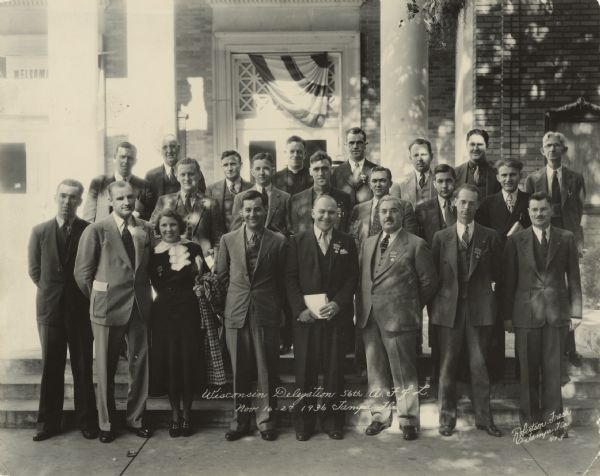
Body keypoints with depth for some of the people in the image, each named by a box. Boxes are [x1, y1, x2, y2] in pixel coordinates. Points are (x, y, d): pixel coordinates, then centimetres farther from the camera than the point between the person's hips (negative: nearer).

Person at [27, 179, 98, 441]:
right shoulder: (40, 231, 3)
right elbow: (34, 269, 8)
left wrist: (82, 295, -1)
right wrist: (51, 291, 4)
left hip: (81, 308, -1)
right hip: (49, 308, 2)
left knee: (83, 367, 5)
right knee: (51, 367, 9)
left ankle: (86, 421, 16)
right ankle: (49, 422, 19)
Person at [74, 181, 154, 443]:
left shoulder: (145, 229, 6)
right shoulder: (96, 230, -6)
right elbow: (82, 271, -3)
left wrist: (145, 293, 5)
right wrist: (98, 299, 1)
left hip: (139, 305, 4)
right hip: (108, 306, -3)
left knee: (140, 362, 9)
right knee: (106, 366, 7)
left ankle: (135, 418, 25)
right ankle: (106, 423, 23)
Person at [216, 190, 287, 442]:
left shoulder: (278, 241, 0)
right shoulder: (228, 239, 5)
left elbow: (282, 279, 6)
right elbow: (222, 276, 11)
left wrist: (275, 305, 6)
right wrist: (237, 296, 8)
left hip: (267, 314, -1)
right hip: (236, 313, 2)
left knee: (267, 369, 5)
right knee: (239, 370, 8)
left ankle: (266, 419, 20)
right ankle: (240, 419, 22)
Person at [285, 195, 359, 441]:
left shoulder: (347, 242, 9)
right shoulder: (298, 241, 6)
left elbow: (352, 278, 4)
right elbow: (291, 278, 1)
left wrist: (337, 304, -10)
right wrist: (300, 309, -10)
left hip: (336, 315, 1)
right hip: (305, 316, 0)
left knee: (334, 370, 5)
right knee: (305, 372, 3)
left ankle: (333, 420, 20)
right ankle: (303, 422, 17)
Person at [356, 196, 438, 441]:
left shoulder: (415, 244, -4)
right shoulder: (368, 243, 14)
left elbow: (429, 281, -1)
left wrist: (412, 306, 3)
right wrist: (362, 309, 7)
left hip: (398, 317, -5)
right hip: (369, 317, 6)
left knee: (403, 373, 2)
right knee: (375, 370, 13)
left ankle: (408, 420, 16)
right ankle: (380, 415, 27)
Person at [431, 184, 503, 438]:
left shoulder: (490, 237, 4)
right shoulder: (441, 237, 5)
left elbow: (497, 272, 10)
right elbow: (433, 274, 7)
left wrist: (489, 291, 2)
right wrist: (434, 306, 4)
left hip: (480, 308, 0)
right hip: (449, 308, 1)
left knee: (479, 365, 5)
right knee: (447, 365, 6)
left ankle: (484, 418, 18)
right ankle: (447, 418, 17)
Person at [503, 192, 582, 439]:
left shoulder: (566, 238, 5)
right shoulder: (515, 240, 2)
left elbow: (573, 277, 5)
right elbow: (509, 280, 2)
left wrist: (575, 311, 0)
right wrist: (507, 315, 0)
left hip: (557, 312, 0)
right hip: (526, 312, 0)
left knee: (553, 368, 6)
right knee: (528, 370, 6)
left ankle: (552, 419, 18)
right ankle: (530, 419, 18)